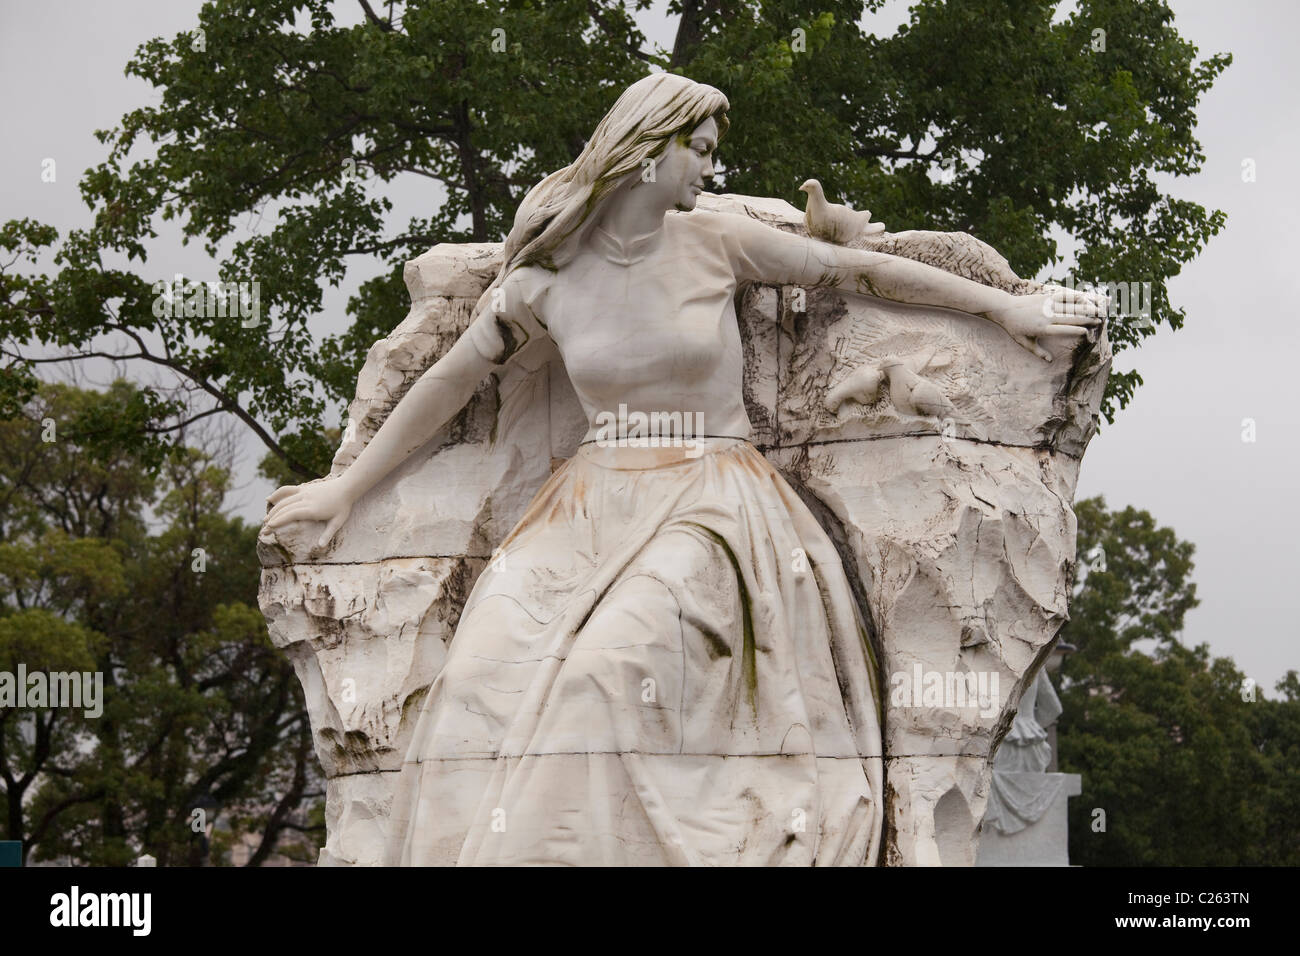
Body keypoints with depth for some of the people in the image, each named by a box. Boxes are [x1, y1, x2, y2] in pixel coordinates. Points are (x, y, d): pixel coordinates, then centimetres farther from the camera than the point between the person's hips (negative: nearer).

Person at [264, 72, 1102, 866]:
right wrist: (348, 488, 20)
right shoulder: (543, 279, 2)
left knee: (612, 672, -31)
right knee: (489, 678, -23)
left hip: (711, 507, -2)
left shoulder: (714, 242, 0)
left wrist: (1008, 307, 14)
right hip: (594, 506, 2)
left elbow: (864, 270, 8)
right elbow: (449, 382, 14)